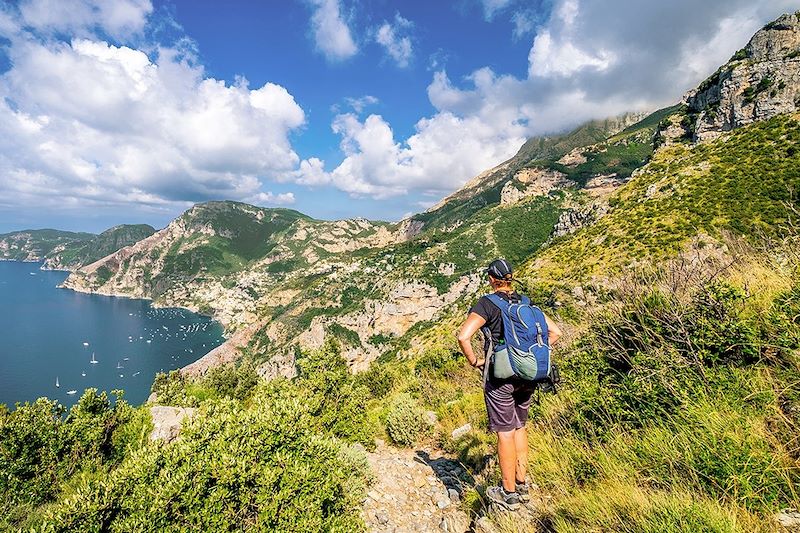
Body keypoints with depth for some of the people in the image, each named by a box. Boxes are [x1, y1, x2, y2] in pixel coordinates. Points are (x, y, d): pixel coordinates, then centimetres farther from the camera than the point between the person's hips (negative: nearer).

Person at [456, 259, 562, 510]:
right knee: (519, 427, 21)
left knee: (505, 432, 6)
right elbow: (555, 332, 9)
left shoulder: (487, 303, -11)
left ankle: (509, 494, 21)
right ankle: (522, 485, 34)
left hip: (501, 376, -6)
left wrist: (475, 361, -8)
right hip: (528, 375, 6)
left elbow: (463, 336, -23)